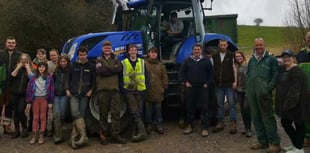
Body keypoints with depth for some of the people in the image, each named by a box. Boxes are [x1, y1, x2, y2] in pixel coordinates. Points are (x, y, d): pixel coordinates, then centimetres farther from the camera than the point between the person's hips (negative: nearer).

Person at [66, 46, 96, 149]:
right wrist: (67, 89, 2)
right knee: (75, 113, -15)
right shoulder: (73, 65, 8)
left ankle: (74, 137, 6)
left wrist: (91, 90, -3)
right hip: (73, 94, 0)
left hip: (84, 95, 0)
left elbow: (94, 80, 8)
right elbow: (68, 78, 11)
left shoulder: (91, 66, 6)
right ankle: (83, 136, -17)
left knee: (81, 115, -1)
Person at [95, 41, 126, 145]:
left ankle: (115, 135, 1)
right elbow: (100, 71, -11)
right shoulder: (99, 60, 9)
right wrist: (113, 69, -8)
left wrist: (106, 69, -9)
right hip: (103, 89, -2)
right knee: (103, 113, 2)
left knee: (116, 112, -2)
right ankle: (103, 134, 11)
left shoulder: (115, 59, 16)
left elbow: (119, 69, -5)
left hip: (114, 89, 2)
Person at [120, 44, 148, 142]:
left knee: (139, 112, 6)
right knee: (134, 112, -10)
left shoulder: (142, 62, 11)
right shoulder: (123, 63, 5)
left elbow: (146, 75, 11)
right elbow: (120, 77, 4)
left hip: (140, 90, 2)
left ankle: (140, 132, 13)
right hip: (129, 90, -2)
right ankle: (142, 132, -16)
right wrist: (122, 88, -5)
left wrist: (145, 87, 1)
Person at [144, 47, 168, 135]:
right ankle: (149, 125, 15)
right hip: (147, 91, -2)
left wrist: (164, 87, 4)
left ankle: (158, 125, 16)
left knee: (158, 109, 7)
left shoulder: (161, 65, 12)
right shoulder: (144, 64, 2)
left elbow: (165, 77, 13)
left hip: (158, 91, 2)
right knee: (148, 109, 3)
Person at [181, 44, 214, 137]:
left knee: (204, 108, -3)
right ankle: (190, 126, 18)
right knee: (190, 107, 7)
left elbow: (211, 73, 5)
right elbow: (182, 72, 12)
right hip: (190, 88, 2)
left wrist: (207, 83, -3)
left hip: (203, 88, -2)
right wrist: (185, 82, 1)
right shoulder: (188, 61, 9)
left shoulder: (206, 61, 5)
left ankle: (205, 128, 2)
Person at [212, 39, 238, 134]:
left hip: (229, 84, -3)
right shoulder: (214, 56, 10)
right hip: (218, 84, 3)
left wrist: (235, 81, -7)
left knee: (231, 104, -2)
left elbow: (234, 69, 0)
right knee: (220, 104, 8)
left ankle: (233, 124, 1)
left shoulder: (231, 55, 2)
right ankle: (220, 123, 15)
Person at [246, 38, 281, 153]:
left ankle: (275, 143, -2)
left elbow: (275, 75, -4)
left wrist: (268, 88, -14)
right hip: (251, 93, 6)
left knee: (267, 116, -7)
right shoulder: (251, 60, 20)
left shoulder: (271, 59, 3)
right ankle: (262, 141, 19)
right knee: (256, 117, 9)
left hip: (263, 93, -6)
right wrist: (247, 88, 12)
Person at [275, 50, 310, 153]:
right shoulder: (283, 69, 11)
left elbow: (295, 89, -22)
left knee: (298, 124, 1)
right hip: (286, 102, 9)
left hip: (296, 103, -9)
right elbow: (281, 85, 19)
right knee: (285, 122, 13)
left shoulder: (296, 71, -16)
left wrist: (289, 103, -25)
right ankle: (296, 144, 28)